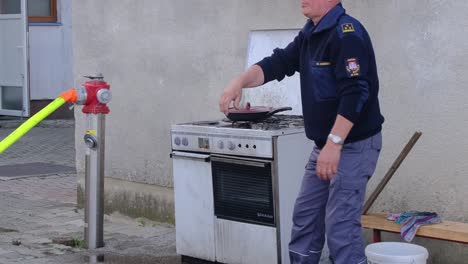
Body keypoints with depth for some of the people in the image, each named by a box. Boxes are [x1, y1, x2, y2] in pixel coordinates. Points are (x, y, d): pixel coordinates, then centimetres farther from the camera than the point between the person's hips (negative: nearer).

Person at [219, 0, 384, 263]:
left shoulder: (347, 33, -20)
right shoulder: (310, 34, 10)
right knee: (305, 215, 15)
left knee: (340, 223, -9)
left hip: (355, 144, -10)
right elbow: (279, 63, 11)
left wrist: (334, 143, -27)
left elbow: (354, 94, -25)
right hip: (326, 144, 10)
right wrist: (241, 81, -7)